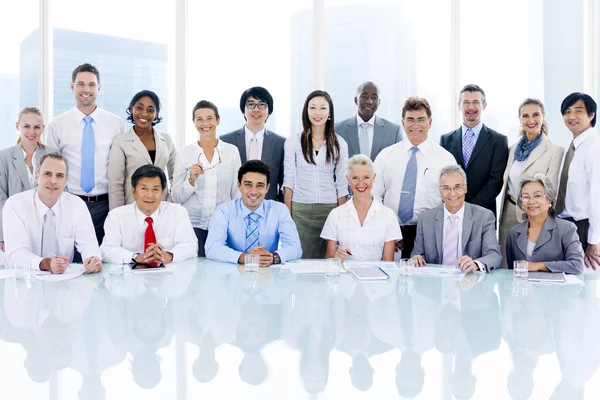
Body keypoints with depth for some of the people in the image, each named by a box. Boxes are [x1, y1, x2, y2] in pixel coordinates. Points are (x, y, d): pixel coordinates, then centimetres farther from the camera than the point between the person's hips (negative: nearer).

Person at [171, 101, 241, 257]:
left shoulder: (231, 151, 4)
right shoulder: (184, 153, 2)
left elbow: (237, 192, 8)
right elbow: (176, 197, 2)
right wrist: (191, 180, -14)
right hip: (193, 224, 0)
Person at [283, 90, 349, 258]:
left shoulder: (339, 144, 5)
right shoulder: (293, 142, 4)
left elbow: (342, 185, 5)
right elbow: (288, 181, 3)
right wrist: (287, 216, -3)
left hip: (329, 210, 1)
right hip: (300, 210, 0)